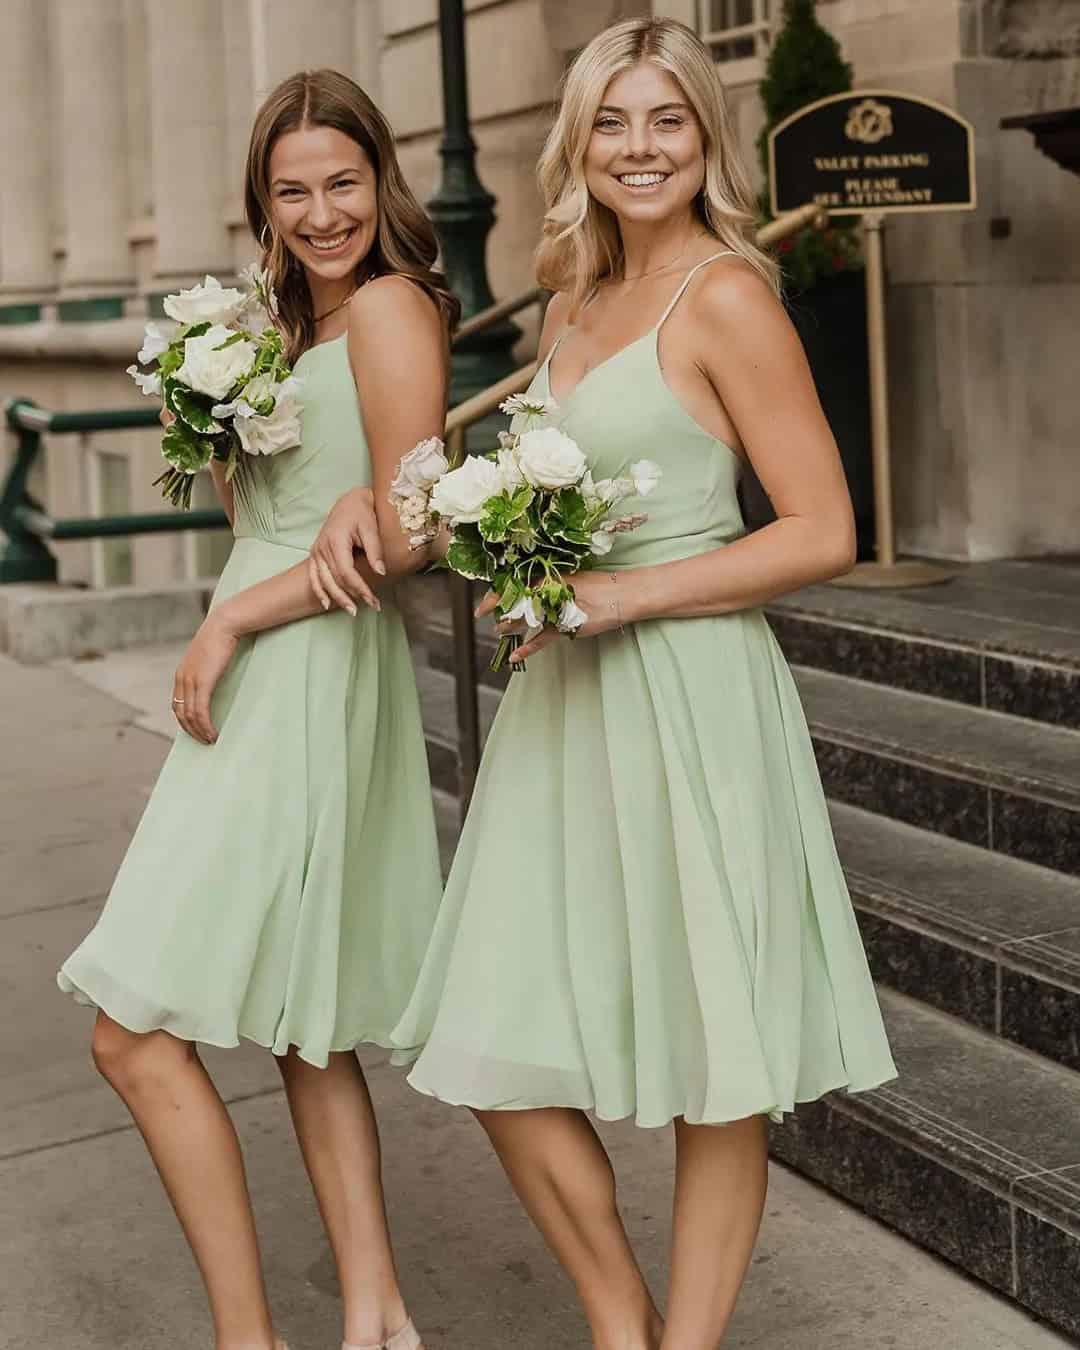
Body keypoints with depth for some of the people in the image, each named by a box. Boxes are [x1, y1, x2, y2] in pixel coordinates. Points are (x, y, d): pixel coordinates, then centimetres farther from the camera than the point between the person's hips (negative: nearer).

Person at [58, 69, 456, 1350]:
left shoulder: (389, 306, -11)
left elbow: (404, 535, -17)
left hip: (309, 679, -10)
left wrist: (232, 620, -13)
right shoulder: (295, 322, 18)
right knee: (304, 1029, 15)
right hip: (263, 685, 10)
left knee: (135, 1033, -8)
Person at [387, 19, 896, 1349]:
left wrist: (622, 596, -17)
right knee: (499, 1055, 8)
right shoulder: (572, 306, 15)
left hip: (689, 701, -8)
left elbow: (823, 532, -11)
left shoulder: (725, 299, -7)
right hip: (562, 707, 8)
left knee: (710, 1062, 4)